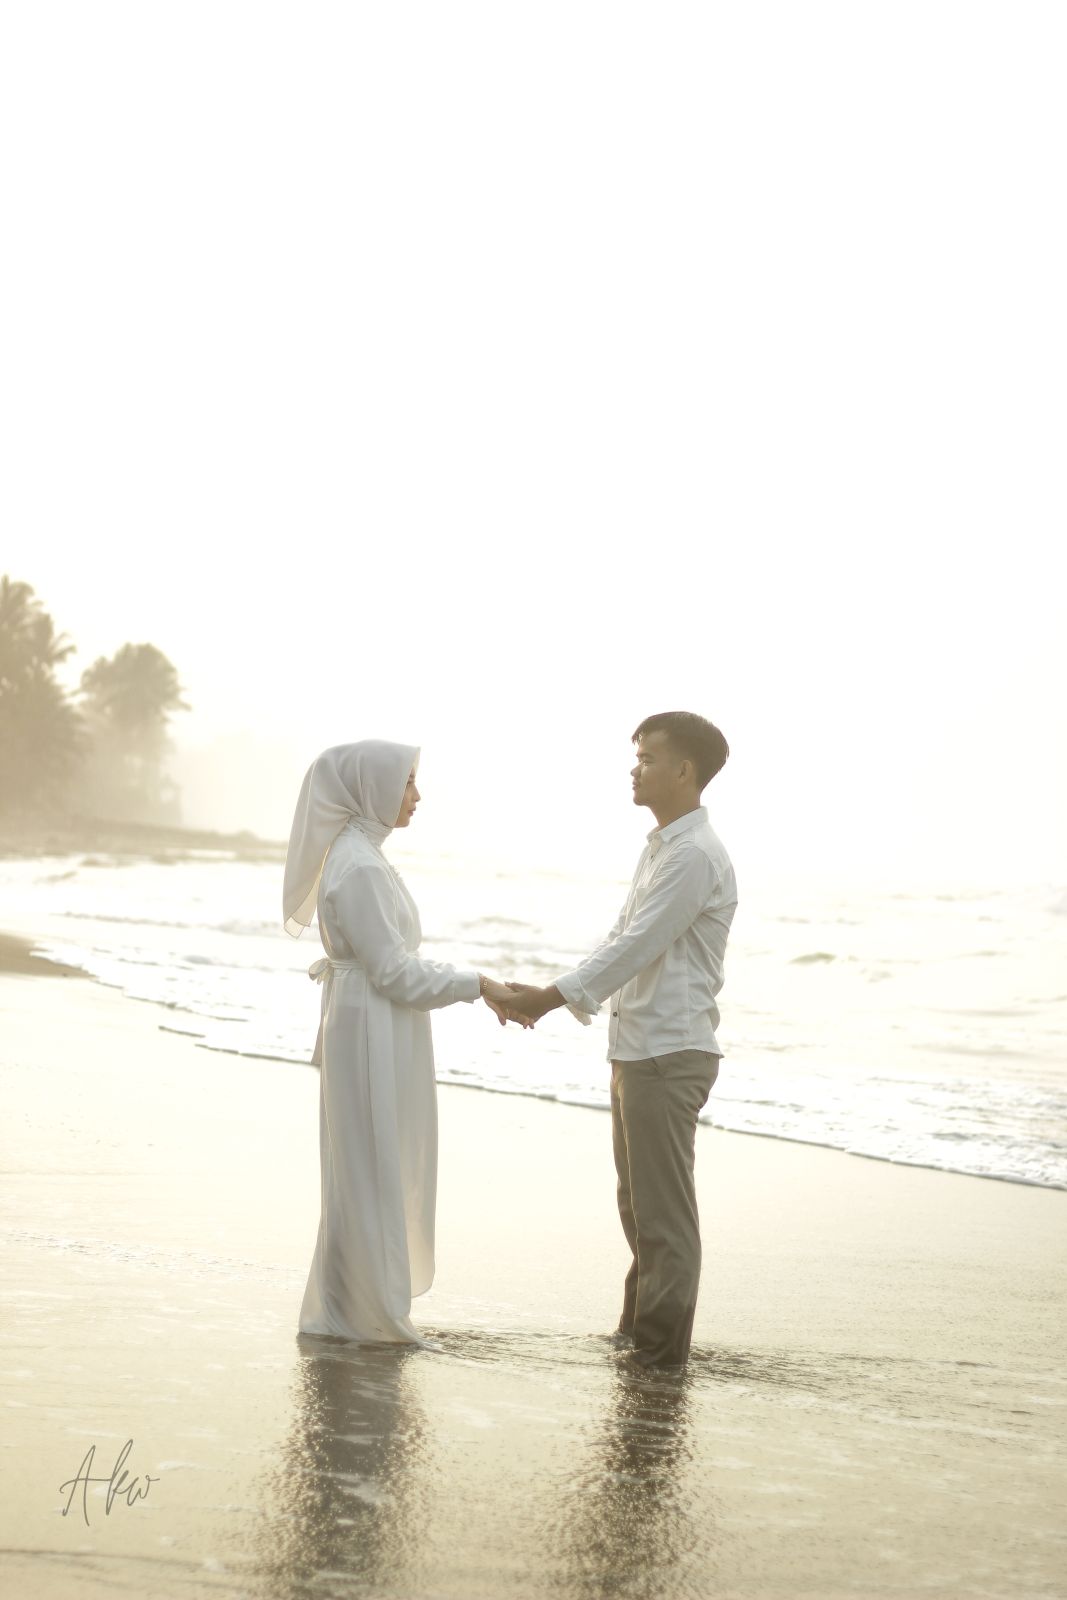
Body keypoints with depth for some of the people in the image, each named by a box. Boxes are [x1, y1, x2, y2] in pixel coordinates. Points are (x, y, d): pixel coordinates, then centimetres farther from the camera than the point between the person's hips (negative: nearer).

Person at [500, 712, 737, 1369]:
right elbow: (619, 940, 18)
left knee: (664, 1206, -3)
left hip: (670, 1054, -10)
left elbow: (635, 949, -21)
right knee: (638, 1201, 17)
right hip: (637, 1048, 10)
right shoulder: (660, 848, 17)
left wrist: (550, 996, -17)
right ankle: (639, 1324, 27)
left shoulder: (695, 856, -17)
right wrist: (549, 995, 8)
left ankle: (662, 1341, 4)